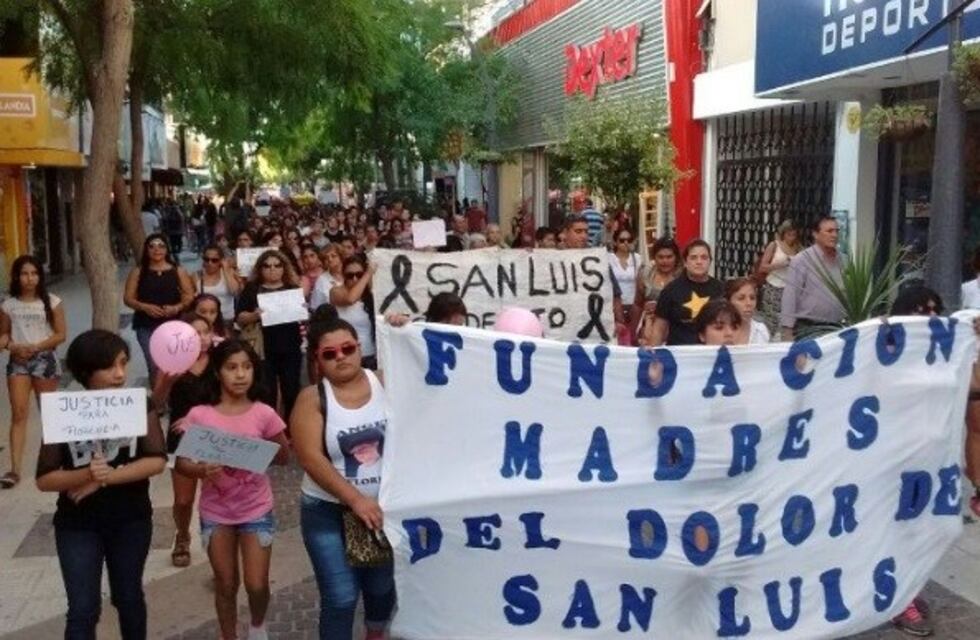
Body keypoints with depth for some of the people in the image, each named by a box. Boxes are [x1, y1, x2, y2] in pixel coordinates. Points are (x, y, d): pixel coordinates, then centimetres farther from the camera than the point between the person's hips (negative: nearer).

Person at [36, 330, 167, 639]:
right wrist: (86, 475, -28)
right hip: (77, 524, -1)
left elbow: (157, 460, -16)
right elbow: (44, 479, -10)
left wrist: (106, 478, -23)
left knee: (129, 598, 17)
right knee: (83, 610, -1)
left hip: (131, 520, 1)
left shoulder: (140, 406, -7)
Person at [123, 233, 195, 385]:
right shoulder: (138, 272, 5)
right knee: (154, 366, -8)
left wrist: (177, 307, -14)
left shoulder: (178, 271, 6)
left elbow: (190, 296, 4)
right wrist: (144, 307, -14)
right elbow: (128, 298, 4)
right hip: (146, 326, 0)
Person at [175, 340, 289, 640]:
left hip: (256, 510, 0)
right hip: (216, 513, 0)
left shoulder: (264, 414, -9)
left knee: (257, 585, 1)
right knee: (226, 586, 12)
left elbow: (283, 456, 1)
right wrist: (202, 470, -28)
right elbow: (182, 462, -8)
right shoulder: (199, 415, -10)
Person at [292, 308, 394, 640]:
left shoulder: (385, 381, -4)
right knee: (341, 597, 1)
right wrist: (356, 500, -22)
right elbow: (311, 458, -17)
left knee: (382, 586, 21)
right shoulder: (313, 398, -10)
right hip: (329, 512, -2)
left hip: (386, 505, 3)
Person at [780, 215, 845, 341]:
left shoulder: (841, 261, 9)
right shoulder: (802, 260, -8)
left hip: (836, 328, 5)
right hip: (808, 329, -5)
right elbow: (790, 298, -11)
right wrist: (787, 333, -16)